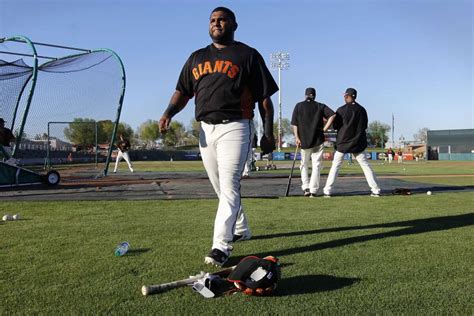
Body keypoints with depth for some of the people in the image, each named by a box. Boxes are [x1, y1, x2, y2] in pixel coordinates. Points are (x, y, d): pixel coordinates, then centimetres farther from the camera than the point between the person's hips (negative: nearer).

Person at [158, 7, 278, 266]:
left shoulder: (248, 55, 4)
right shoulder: (197, 58, 18)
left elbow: (264, 97, 0)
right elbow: (183, 92, 14)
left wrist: (268, 134, -6)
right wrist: (168, 113, -6)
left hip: (234, 128, -5)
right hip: (206, 130, 6)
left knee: (229, 188, -11)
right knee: (221, 189, 13)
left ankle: (221, 246, -9)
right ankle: (240, 230, 31)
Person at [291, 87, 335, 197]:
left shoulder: (298, 106, 6)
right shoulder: (320, 106, 6)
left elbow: (294, 124, -3)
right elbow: (333, 115, -9)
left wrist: (297, 137, -5)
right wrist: (325, 129, -6)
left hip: (304, 140, 1)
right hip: (318, 140, 0)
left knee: (304, 164, 15)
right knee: (316, 165, 4)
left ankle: (306, 188, 4)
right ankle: (313, 190, -2)